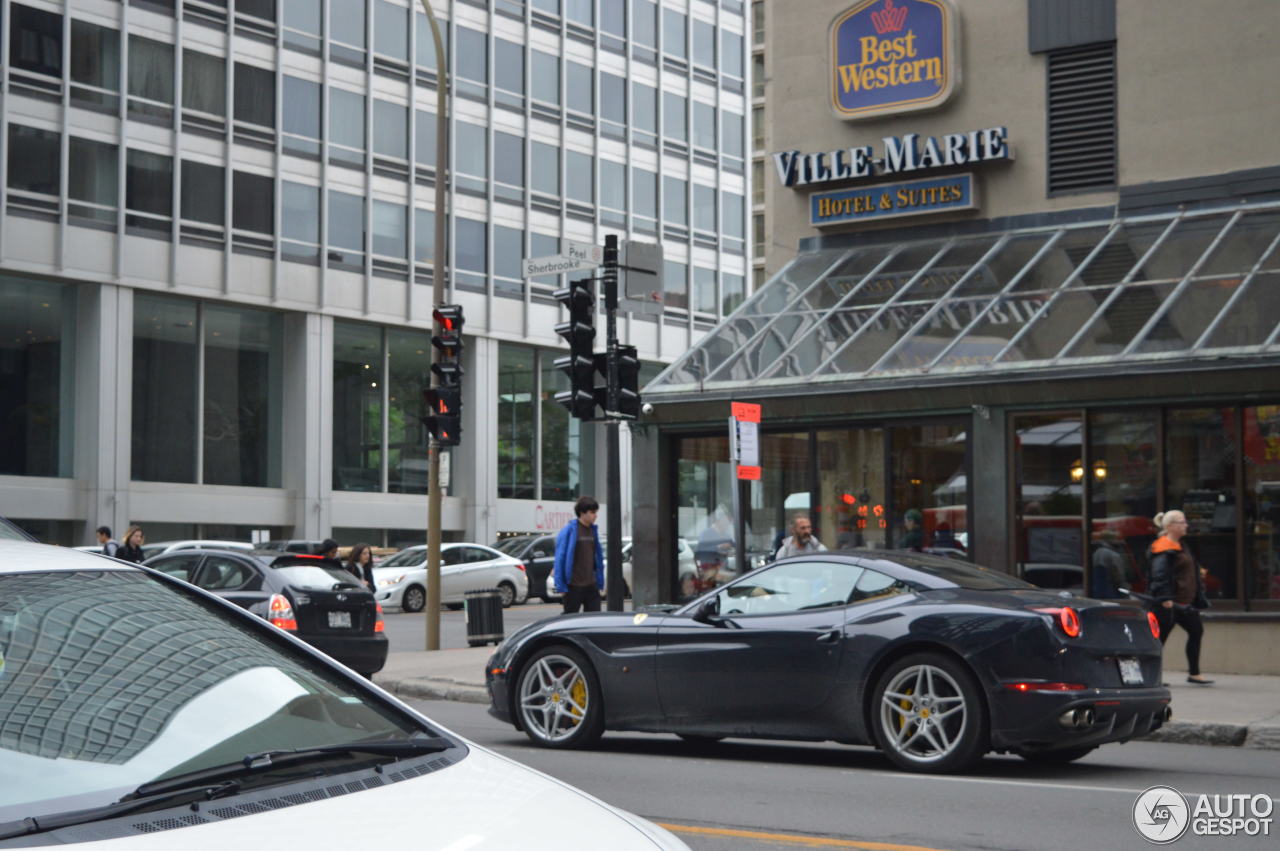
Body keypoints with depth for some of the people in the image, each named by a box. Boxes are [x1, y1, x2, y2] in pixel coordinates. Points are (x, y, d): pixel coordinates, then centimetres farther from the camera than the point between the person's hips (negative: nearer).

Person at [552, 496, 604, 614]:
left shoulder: (593, 530, 8)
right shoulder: (569, 530, -11)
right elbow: (560, 559, -11)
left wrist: (600, 582, 10)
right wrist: (561, 586, -13)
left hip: (591, 586, 6)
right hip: (574, 586, -6)